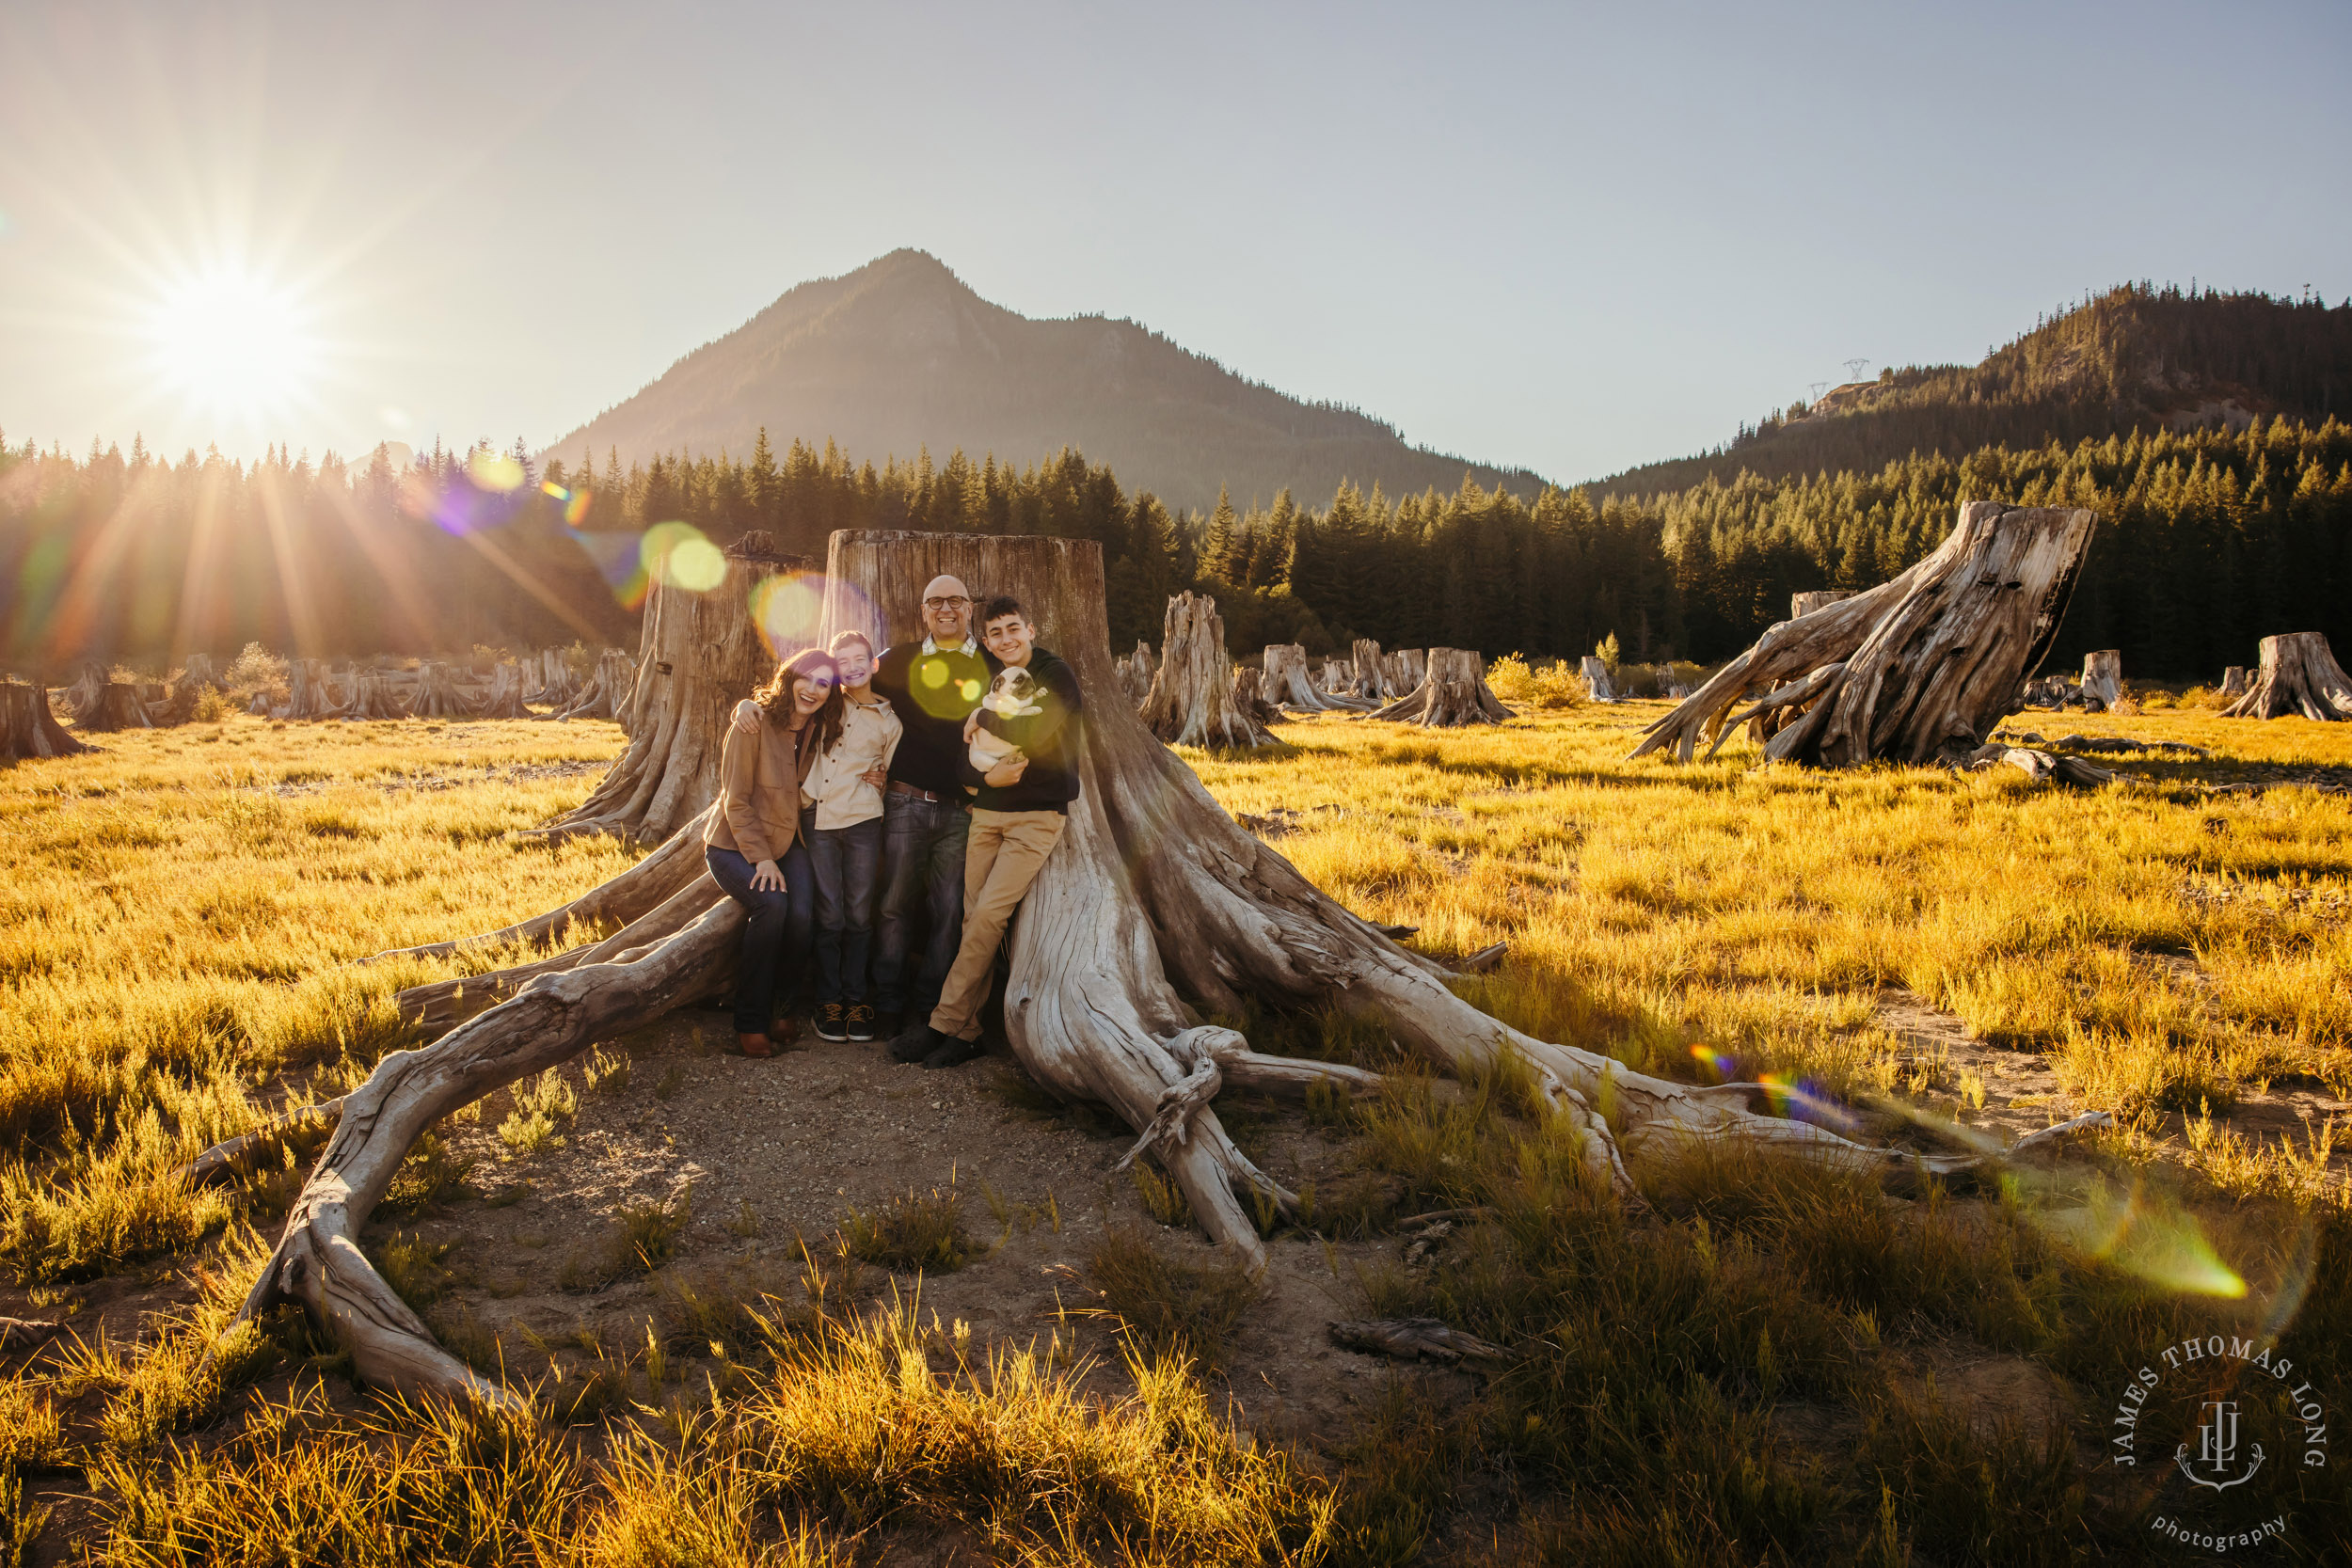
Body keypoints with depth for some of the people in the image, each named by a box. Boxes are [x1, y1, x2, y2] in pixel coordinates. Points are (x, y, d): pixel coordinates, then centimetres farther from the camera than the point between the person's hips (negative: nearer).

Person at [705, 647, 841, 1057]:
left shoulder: (820, 730, 2)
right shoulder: (755, 722, -15)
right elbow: (736, 800, -14)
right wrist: (761, 857, -20)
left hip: (785, 842, 5)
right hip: (733, 845, -4)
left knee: (803, 914, -23)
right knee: (771, 904, -31)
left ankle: (777, 1009, -1)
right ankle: (749, 1022, -18)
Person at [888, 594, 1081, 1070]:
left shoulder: (1056, 675, -5)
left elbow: (1032, 733, -21)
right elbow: (962, 755, 10)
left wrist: (983, 720, -5)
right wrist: (986, 776, -13)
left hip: (1038, 816, -6)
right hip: (987, 812, 6)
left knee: (988, 913, -14)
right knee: (973, 919, 0)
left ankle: (943, 1024, -8)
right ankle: (966, 1032, 4)